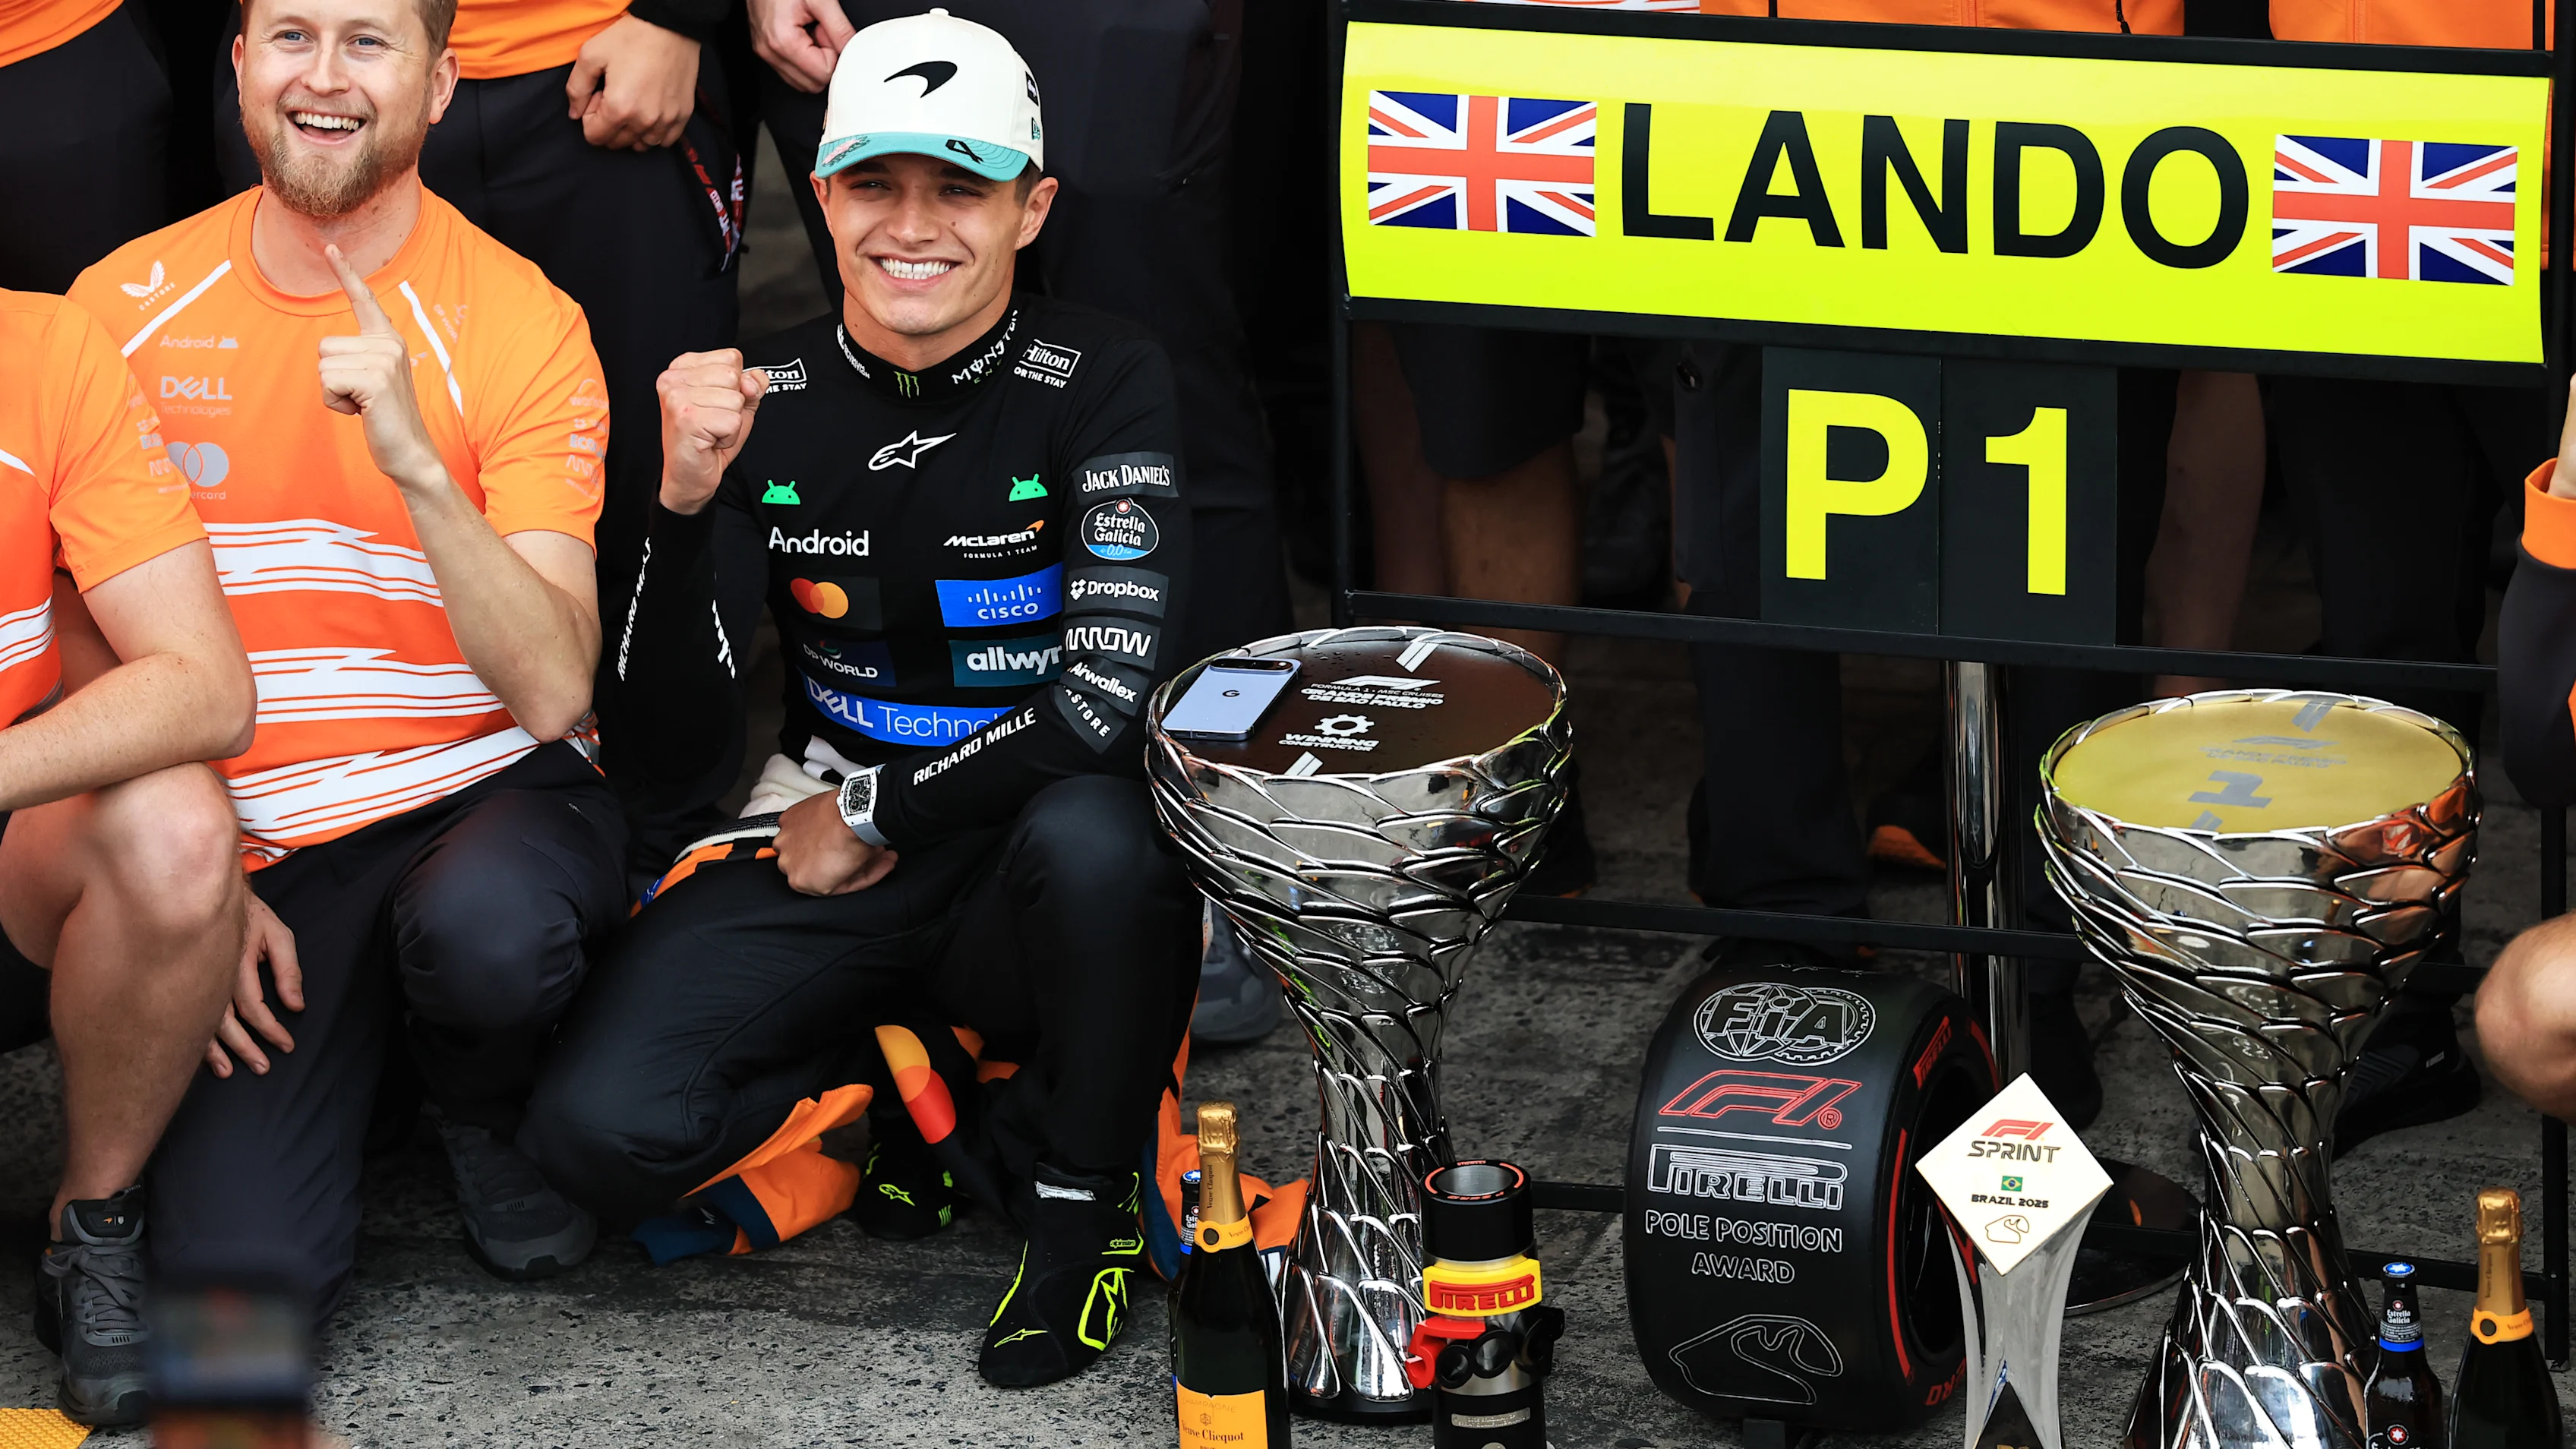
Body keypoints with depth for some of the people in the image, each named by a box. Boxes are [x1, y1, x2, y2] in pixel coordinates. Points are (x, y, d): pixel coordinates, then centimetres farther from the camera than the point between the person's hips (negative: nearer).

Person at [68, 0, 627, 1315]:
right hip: (256, 844, 1)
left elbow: (550, 691, -17)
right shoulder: (128, 307, 2)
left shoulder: (518, 322, -7)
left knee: (490, 934, -39)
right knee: (239, 1270, -20)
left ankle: (485, 1109, -1)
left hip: (486, 796, -1)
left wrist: (414, 464, -29)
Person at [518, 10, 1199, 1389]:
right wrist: (685, 499, -21)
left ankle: (1076, 1198, -10)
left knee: (1095, 837, -39)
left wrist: (875, 814, -13)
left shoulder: (1101, 383, -10)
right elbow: (679, 729, -5)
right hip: (821, 857, 2)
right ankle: (888, 1092, 11)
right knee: (599, 1130, -22)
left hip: (1023, 879, -2)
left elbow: (1107, 700, -22)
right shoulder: (764, 398, -1)